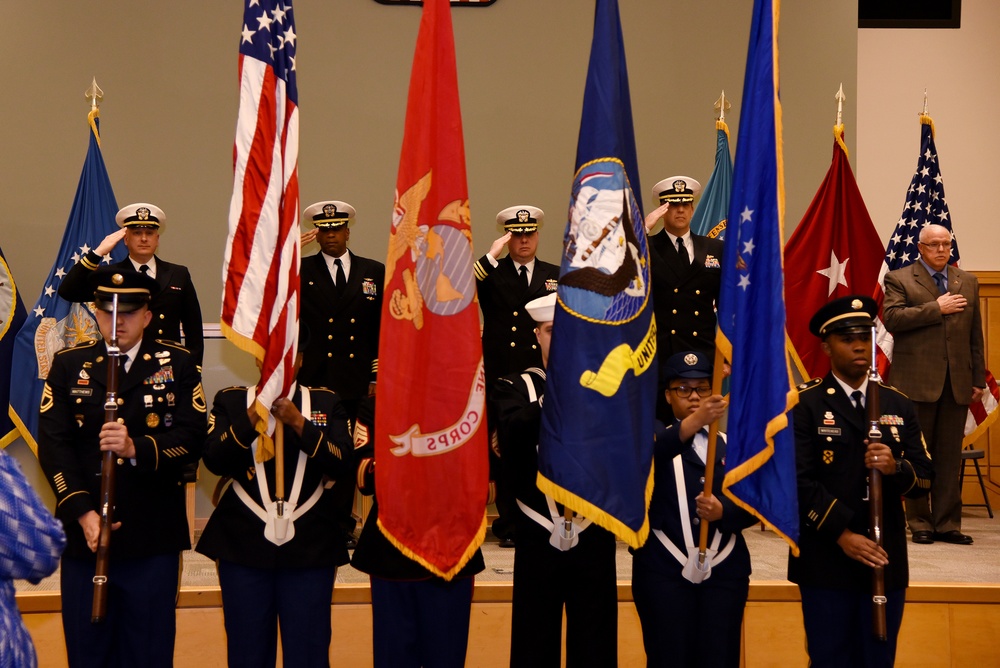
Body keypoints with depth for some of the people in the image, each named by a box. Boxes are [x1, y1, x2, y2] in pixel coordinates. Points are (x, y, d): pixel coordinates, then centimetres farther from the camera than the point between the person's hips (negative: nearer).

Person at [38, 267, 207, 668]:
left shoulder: (178, 365, 5)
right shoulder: (68, 365, 8)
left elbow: (192, 438, -5)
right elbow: (53, 444, -1)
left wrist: (136, 448, -23)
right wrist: (82, 512, -13)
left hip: (153, 540, -1)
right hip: (84, 535, 1)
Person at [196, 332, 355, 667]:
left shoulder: (326, 403, 9)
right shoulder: (231, 400, 8)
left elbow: (344, 466, -6)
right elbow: (214, 461, -8)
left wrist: (298, 422, -15)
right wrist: (254, 414, -17)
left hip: (310, 550, 0)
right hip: (244, 548, 0)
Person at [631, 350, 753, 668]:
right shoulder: (656, 437, 5)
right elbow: (650, 455, -21)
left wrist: (723, 513, -15)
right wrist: (693, 422, -38)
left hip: (724, 571, 2)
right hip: (664, 570, -2)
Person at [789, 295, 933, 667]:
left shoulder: (898, 405, 10)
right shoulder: (805, 404, -3)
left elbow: (924, 480, 6)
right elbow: (797, 480, -12)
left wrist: (897, 468, -16)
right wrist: (842, 534, -20)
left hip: (886, 559, 4)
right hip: (826, 560, -4)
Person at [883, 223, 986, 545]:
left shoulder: (968, 282, 15)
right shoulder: (899, 279, 2)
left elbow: (975, 335, 13)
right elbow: (892, 318, -14)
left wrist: (978, 379, 8)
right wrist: (936, 308, -14)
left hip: (957, 382, 4)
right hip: (918, 381, -3)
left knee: (950, 456, 5)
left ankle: (947, 523, 11)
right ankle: (920, 522, 11)